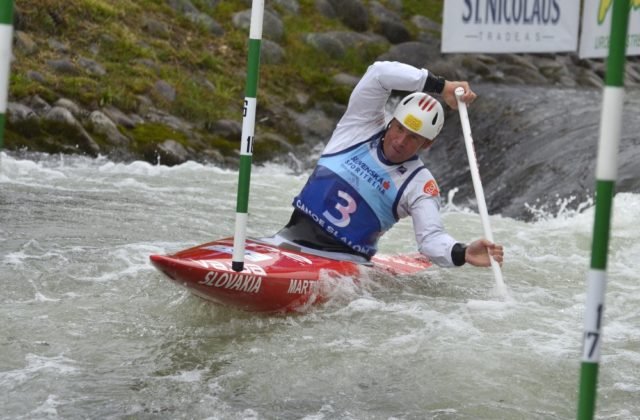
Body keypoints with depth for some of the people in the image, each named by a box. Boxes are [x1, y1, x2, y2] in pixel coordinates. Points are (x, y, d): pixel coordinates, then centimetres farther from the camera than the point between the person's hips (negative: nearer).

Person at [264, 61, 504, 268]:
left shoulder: (420, 185, -2)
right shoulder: (362, 128, 3)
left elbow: (431, 237, -13)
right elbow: (380, 73, -8)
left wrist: (462, 253, -35)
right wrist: (441, 87, -11)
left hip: (345, 260, -1)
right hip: (293, 238, 1)